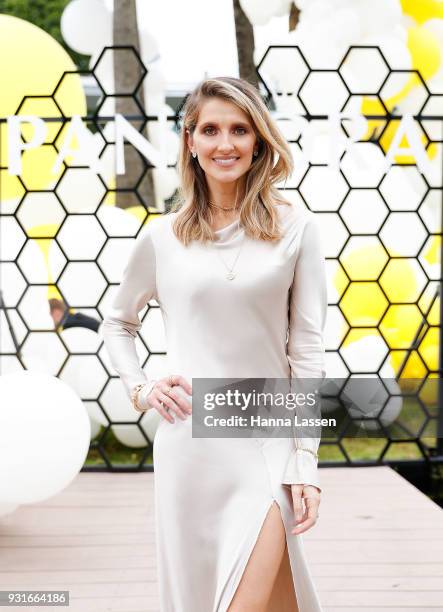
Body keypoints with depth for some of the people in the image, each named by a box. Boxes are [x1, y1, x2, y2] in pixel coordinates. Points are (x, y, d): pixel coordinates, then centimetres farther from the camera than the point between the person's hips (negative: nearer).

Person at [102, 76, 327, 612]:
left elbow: (307, 350, -1)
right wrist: (139, 389, 4)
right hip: (189, 443, 2)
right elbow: (117, 322, 20)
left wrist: (306, 458, -5)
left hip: (267, 446, -2)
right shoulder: (162, 236, 5)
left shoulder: (295, 228, 0)